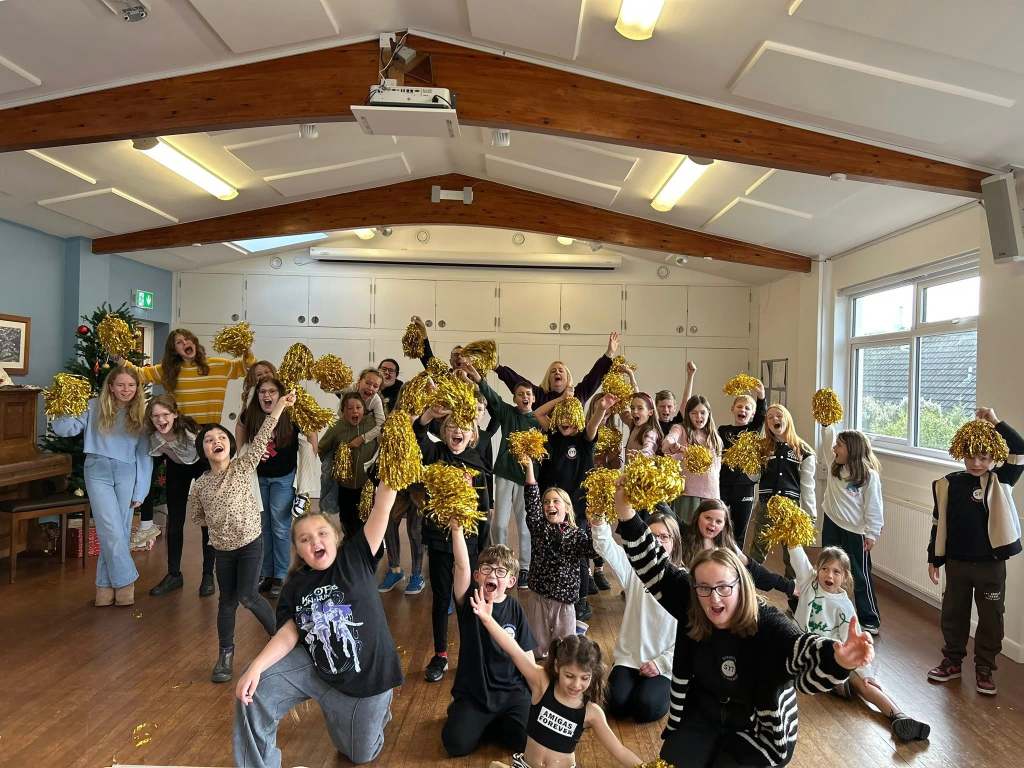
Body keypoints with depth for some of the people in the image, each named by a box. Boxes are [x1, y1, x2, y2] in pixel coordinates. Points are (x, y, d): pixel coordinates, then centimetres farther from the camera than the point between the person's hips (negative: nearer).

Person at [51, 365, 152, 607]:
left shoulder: (140, 415, 8)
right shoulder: (95, 407, 2)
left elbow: (144, 455, 7)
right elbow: (64, 429, -3)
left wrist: (140, 492, 3)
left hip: (127, 474, 2)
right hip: (98, 471, -2)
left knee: (121, 532, 3)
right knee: (112, 531, -9)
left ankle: (107, 586, 17)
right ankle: (125, 582, 8)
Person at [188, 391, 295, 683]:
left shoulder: (244, 466, -11)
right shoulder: (200, 484, -4)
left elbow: (262, 437, -25)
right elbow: (196, 516, 13)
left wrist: (280, 405, -36)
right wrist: (221, 523, 4)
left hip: (251, 542, -3)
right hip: (222, 549, 3)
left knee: (247, 596, -8)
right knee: (227, 600, 11)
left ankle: (280, 633, 16)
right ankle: (226, 654, 28)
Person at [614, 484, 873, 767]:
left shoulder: (766, 624, -28)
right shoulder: (690, 608, -16)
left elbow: (802, 647, -47)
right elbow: (652, 568, -18)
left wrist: (837, 659, -72)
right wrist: (626, 512, -32)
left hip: (758, 729, -3)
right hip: (701, 716, 3)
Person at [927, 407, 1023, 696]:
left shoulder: (1000, 482, -6)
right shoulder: (948, 484, -5)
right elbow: (939, 523, 1)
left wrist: (996, 423, -22)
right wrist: (934, 559, 3)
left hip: (991, 564, -1)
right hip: (957, 563, 1)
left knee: (991, 617, 10)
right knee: (953, 613, 14)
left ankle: (984, 668, 27)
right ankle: (952, 660, 31)